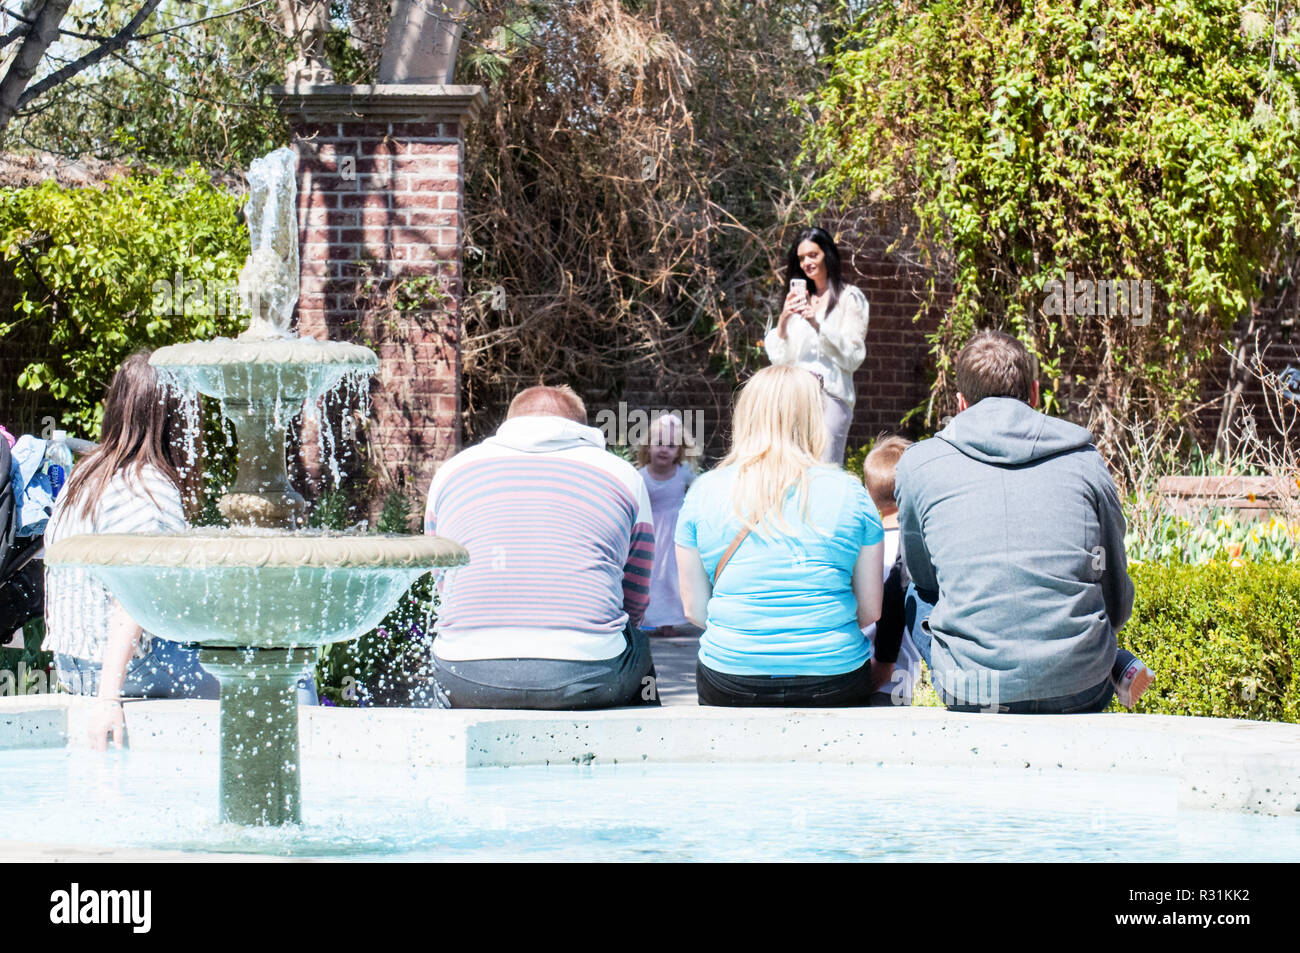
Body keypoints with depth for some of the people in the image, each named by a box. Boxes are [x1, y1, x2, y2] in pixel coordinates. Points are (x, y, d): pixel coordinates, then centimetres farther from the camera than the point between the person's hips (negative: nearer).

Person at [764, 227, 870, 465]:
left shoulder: (849, 298, 7)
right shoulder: (799, 299, 21)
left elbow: (853, 356, -4)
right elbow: (778, 358, 15)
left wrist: (817, 324, -13)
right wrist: (783, 320, -1)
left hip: (831, 394, -5)